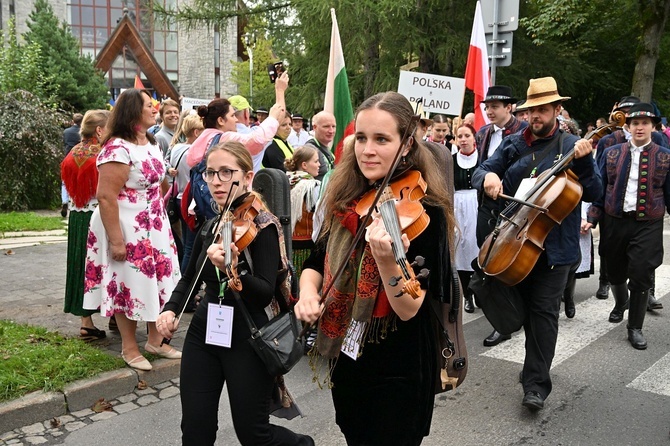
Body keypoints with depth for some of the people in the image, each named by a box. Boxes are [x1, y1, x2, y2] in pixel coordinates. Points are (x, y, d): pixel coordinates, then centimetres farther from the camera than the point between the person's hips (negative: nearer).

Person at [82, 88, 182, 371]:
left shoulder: (152, 143, 7)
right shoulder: (118, 149, -20)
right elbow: (106, 197, -24)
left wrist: (161, 218, 17)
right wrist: (115, 240, -24)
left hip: (154, 227, 8)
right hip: (127, 229, -8)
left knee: (157, 281, 13)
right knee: (130, 285, 4)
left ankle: (155, 341, 29)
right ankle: (129, 347, 22)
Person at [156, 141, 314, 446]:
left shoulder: (263, 225, -12)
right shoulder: (209, 228, 6)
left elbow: (265, 294, -20)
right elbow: (189, 278, 19)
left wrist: (231, 268, -38)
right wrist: (170, 308, 0)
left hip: (247, 340, -5)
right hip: (203, 334, 6)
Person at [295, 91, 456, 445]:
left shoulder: (425, 212, -19)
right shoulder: (344, 200, -1)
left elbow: (410, 310, -23)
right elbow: (317, 261, 10)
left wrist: (386, 260, -42)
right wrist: (308, 291, -12)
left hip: (397, 375, -6)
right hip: (344, 360, 6)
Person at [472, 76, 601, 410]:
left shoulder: (571, 146, -4)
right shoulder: (514, 144, 6)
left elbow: (593, 193, -8)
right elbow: (480, 173, 5)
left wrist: (584, 161, -24)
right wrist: (488, 176, -18)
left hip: (553, 245, -4)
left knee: (543, 311, -7)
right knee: (524, 305, 17)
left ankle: (536, 384, -1)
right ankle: (536, 363, 38)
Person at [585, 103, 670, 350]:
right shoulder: (611, 153, 3)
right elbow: (599, 189, 5)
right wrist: (592, 218, -2)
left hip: (648, 226, -2)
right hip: (614, 223, 2)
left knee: (641, 278, -5)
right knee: (615, 273, 16)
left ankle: (635, 328, 13)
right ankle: (621, 303, 48)